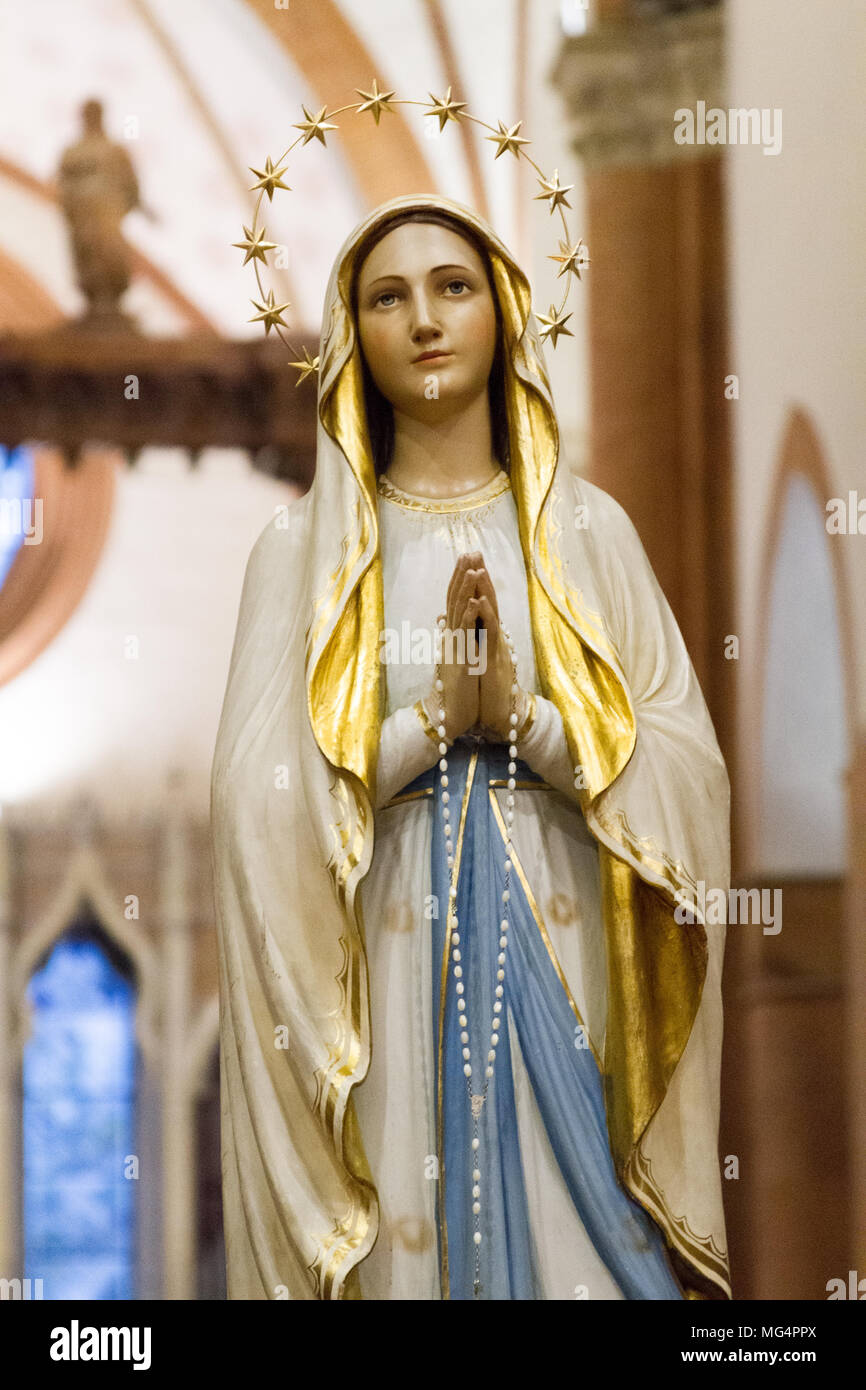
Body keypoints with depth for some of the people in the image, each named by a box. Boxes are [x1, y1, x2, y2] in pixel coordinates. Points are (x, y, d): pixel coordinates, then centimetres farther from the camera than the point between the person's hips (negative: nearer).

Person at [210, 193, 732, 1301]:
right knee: (401, 1243, 1)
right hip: (385, 973, -1)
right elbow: (258, 797, -6)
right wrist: (433, 720, -15)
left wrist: (521, 716, -15)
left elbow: (688, 772, -2)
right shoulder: (302, 548, 4)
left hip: (564, 958, 1)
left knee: (578, 1243, -1)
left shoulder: (588, 531, 6)